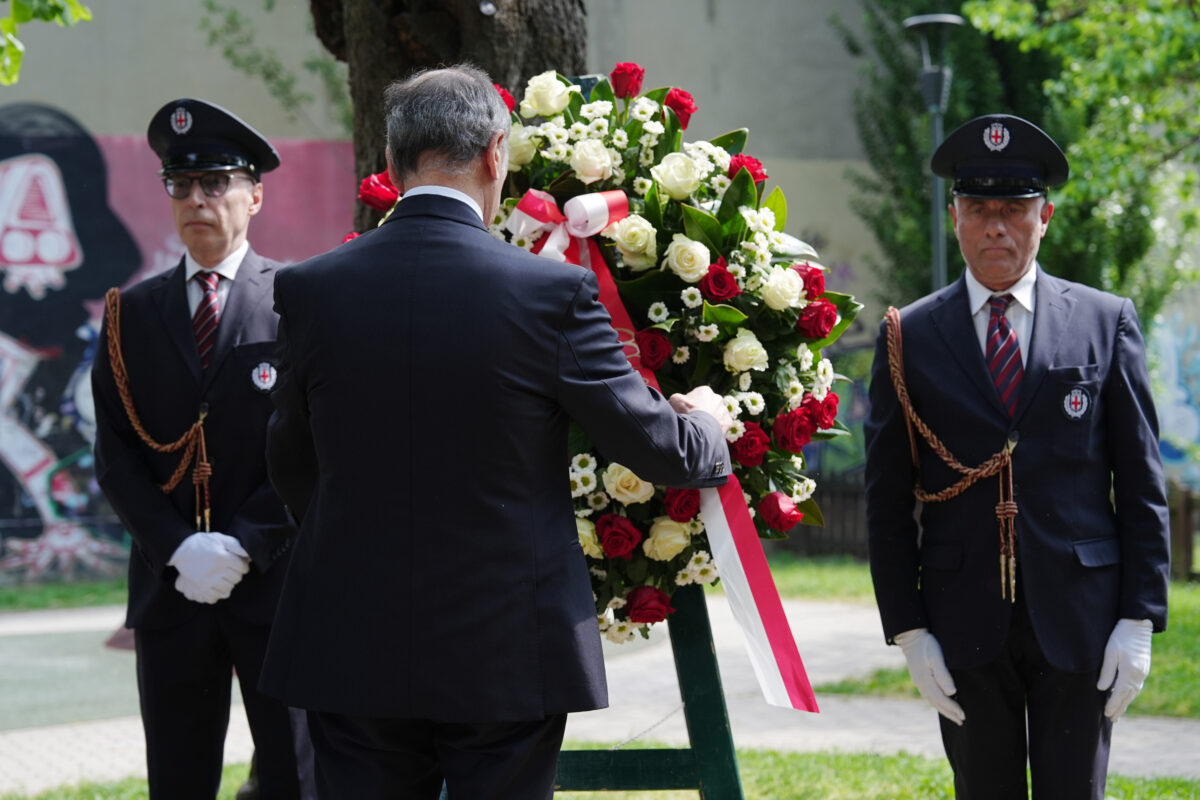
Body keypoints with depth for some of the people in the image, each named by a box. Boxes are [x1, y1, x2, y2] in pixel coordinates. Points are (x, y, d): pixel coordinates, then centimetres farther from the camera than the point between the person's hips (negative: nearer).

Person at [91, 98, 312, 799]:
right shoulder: (133, 313, 10)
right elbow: (116, 454, 5)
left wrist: (243, 546, -14)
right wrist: (180, 549, -9)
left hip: (277, 581, -3)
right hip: (171, 587, 3)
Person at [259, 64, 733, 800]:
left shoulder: (309, 290, -3)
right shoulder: (555, 292, -11)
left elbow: (292, 467, 9)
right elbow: (657, 447, -2)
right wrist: (707, 422, 22)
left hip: (353, 651, 2)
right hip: (509, 654, -2)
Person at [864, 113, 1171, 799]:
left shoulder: (1106, 322, 5)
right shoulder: (910, 338, 5)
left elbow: (1142, 484, 4)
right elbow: (888, 500, 5)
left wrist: (1139, 620, -3)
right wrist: (909, 631, -2)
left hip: (1079, 618, -1)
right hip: (964, 621, 1)